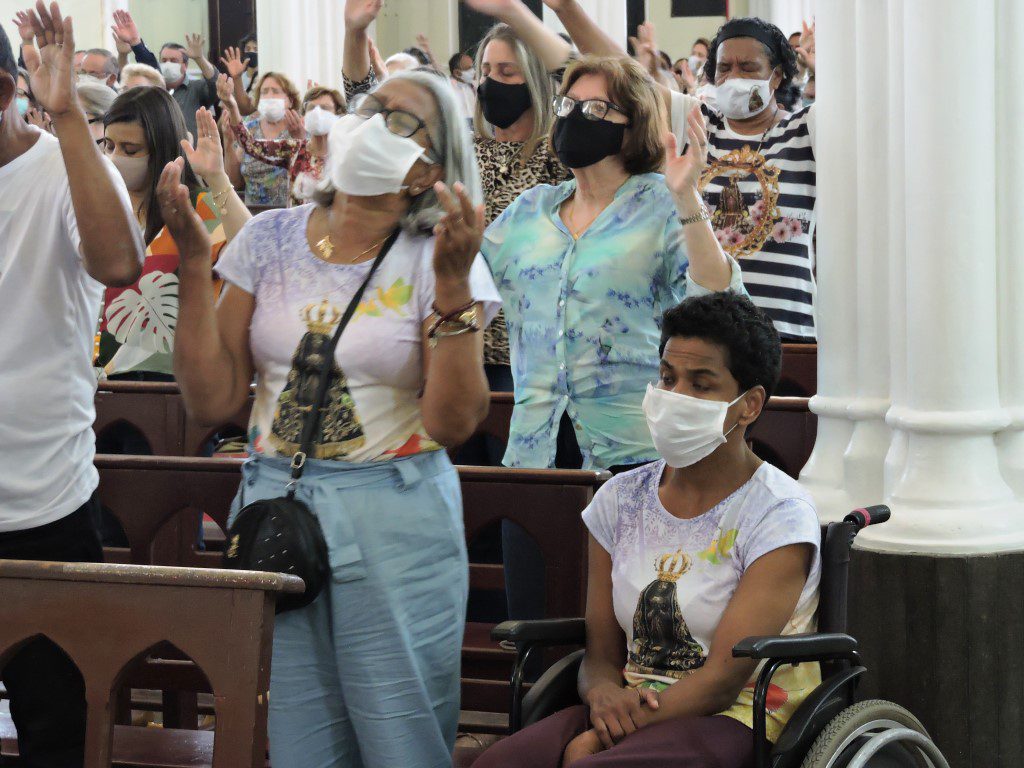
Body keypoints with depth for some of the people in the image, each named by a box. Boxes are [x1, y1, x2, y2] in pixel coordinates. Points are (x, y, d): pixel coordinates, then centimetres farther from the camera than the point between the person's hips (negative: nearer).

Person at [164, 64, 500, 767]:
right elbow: (213, 400, 0)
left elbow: (454, 423, -12)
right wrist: (194, 261, -5)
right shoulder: (271, 241, 5)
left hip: (396, 525, -2)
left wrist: (453, 284, -20)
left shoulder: (438, 260, -2)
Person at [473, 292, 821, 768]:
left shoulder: (779, 515, -6)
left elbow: (722, 680, -13)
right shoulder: (620, 500, 11)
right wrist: (603, 693, -13)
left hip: (735, 719, -5)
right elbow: (600, 653, 13)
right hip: (630, 709, 5)